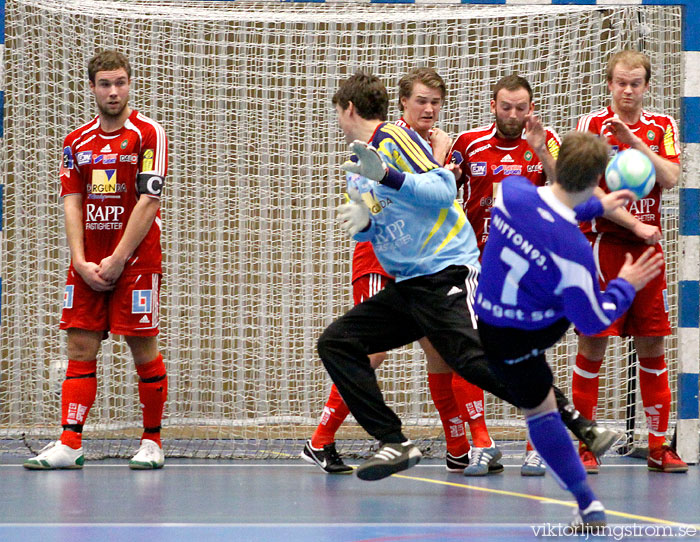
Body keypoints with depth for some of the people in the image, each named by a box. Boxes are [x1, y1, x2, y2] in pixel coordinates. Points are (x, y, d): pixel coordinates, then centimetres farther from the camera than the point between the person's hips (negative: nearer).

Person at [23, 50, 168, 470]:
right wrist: (81, 261, -5)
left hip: (136, 262, -4)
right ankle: (70, 444, -6)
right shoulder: (77, 142, 11)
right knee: (81, 348, -2)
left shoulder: (148, 133, -4)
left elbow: (148, 200, -10)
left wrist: (117, 261, -14)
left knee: (144, 349, -2)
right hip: (87, 266, 4)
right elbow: (72, 203, 8)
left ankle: (152, 441, 8)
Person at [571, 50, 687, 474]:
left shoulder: (662, 127, 9)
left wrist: (634, 142, -15)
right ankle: (585, 444, 2)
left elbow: (669, 178, -6)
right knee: (594, 343, -4)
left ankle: (659, 446, 8)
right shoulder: (592, 125, -1)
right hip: (602, 243, -3)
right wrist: (634, 224, -16)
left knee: (652, 345, 4)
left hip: (647, 247, 3)